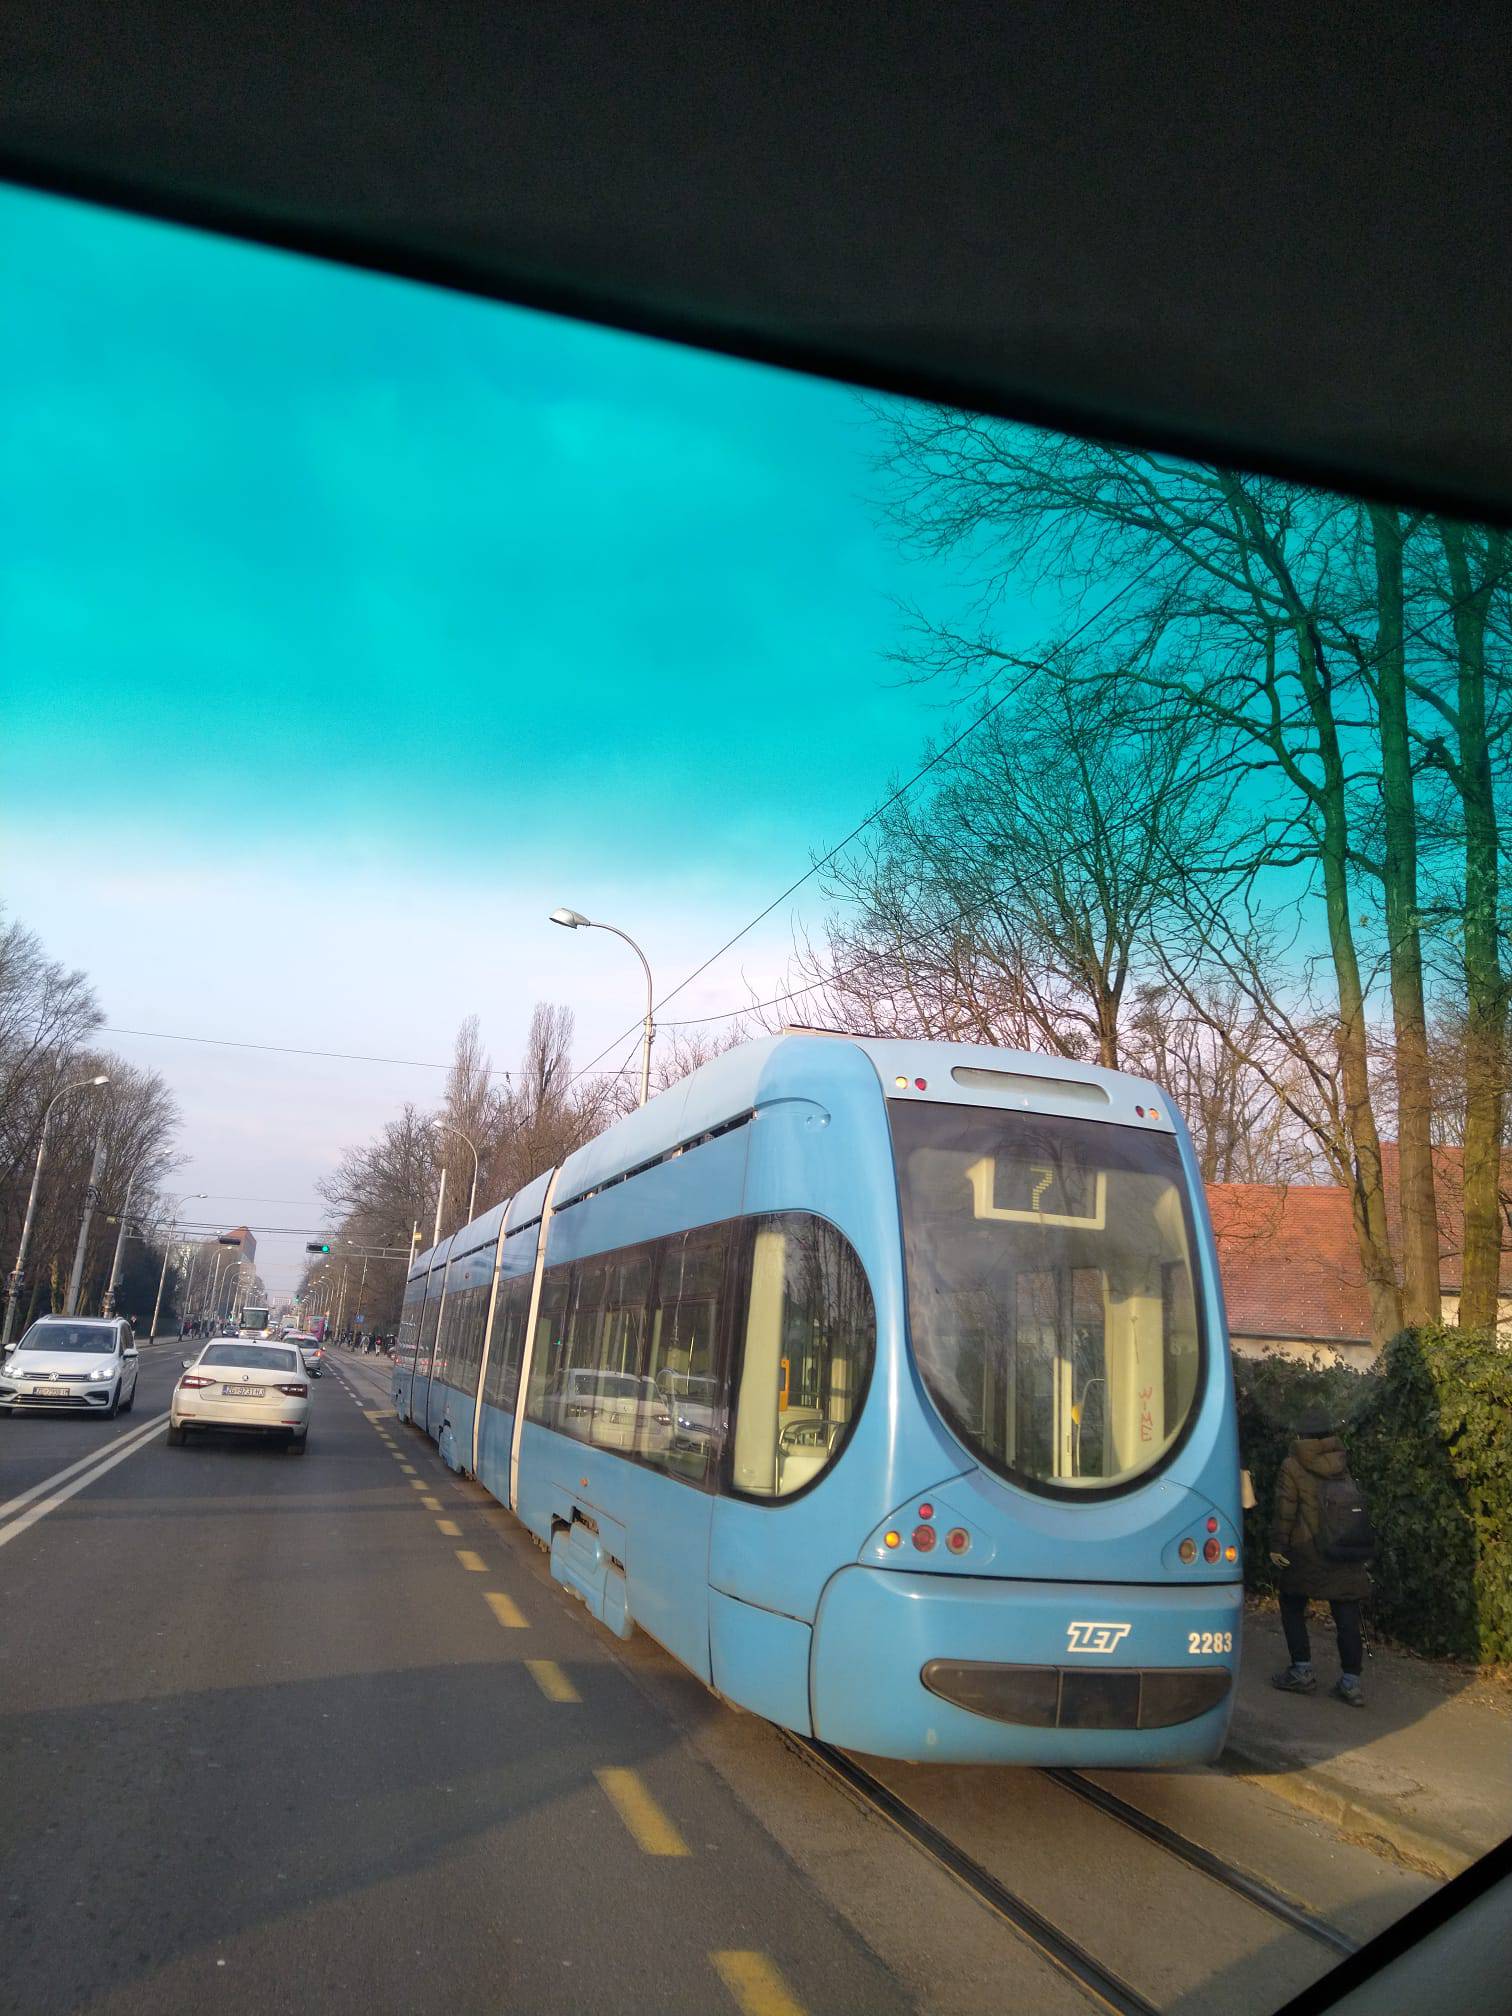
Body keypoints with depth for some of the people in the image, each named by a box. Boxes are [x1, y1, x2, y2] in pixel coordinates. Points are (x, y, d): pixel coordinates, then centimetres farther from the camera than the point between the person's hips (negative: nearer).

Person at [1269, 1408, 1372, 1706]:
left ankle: (1302, 1671, 8)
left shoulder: (1293, 1467, -5)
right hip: (1346, 1552, 4)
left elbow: (1285, 1511, -9)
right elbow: (1357, 1503, 15)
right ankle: (1350, 1682, 5)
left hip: (1306, 1551, -4)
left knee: (1292, 1608, 10)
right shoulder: (1342, 1464, 10)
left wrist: (1278, 1545, -4)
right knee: (1347, 1617, 6)